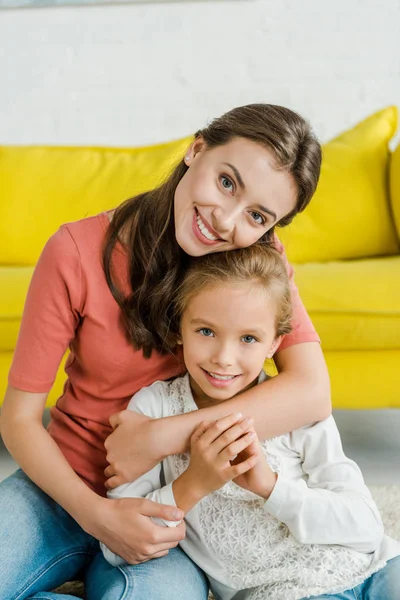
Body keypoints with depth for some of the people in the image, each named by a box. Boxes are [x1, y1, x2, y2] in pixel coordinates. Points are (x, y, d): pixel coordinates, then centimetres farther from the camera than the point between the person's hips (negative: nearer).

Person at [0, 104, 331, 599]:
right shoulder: (79, 252, -14)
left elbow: (312, 395, -23)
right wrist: (95, 512, -24)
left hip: (170, 506, 0)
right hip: (66, 485, 0)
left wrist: (159, 438, -27)